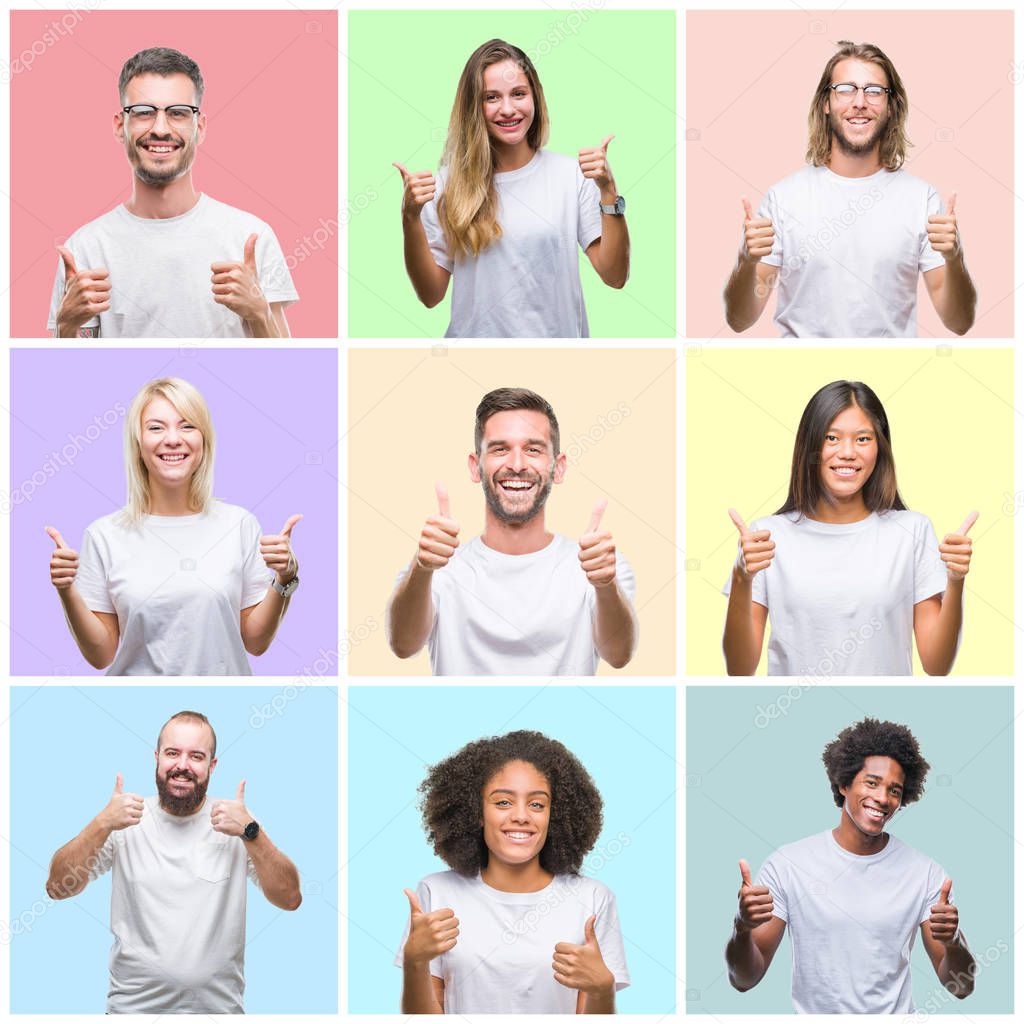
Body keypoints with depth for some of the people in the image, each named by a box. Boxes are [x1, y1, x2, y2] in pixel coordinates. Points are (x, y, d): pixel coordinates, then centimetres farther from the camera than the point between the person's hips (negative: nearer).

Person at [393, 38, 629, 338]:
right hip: (477, 335, 0)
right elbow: (431, 295, -5)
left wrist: (608, 192, -21)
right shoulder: (450, 183, -4)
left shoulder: (572, 175, -6)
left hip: (556, 335, 0)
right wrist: (411, 217, -18)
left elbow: (615, 277, -10)